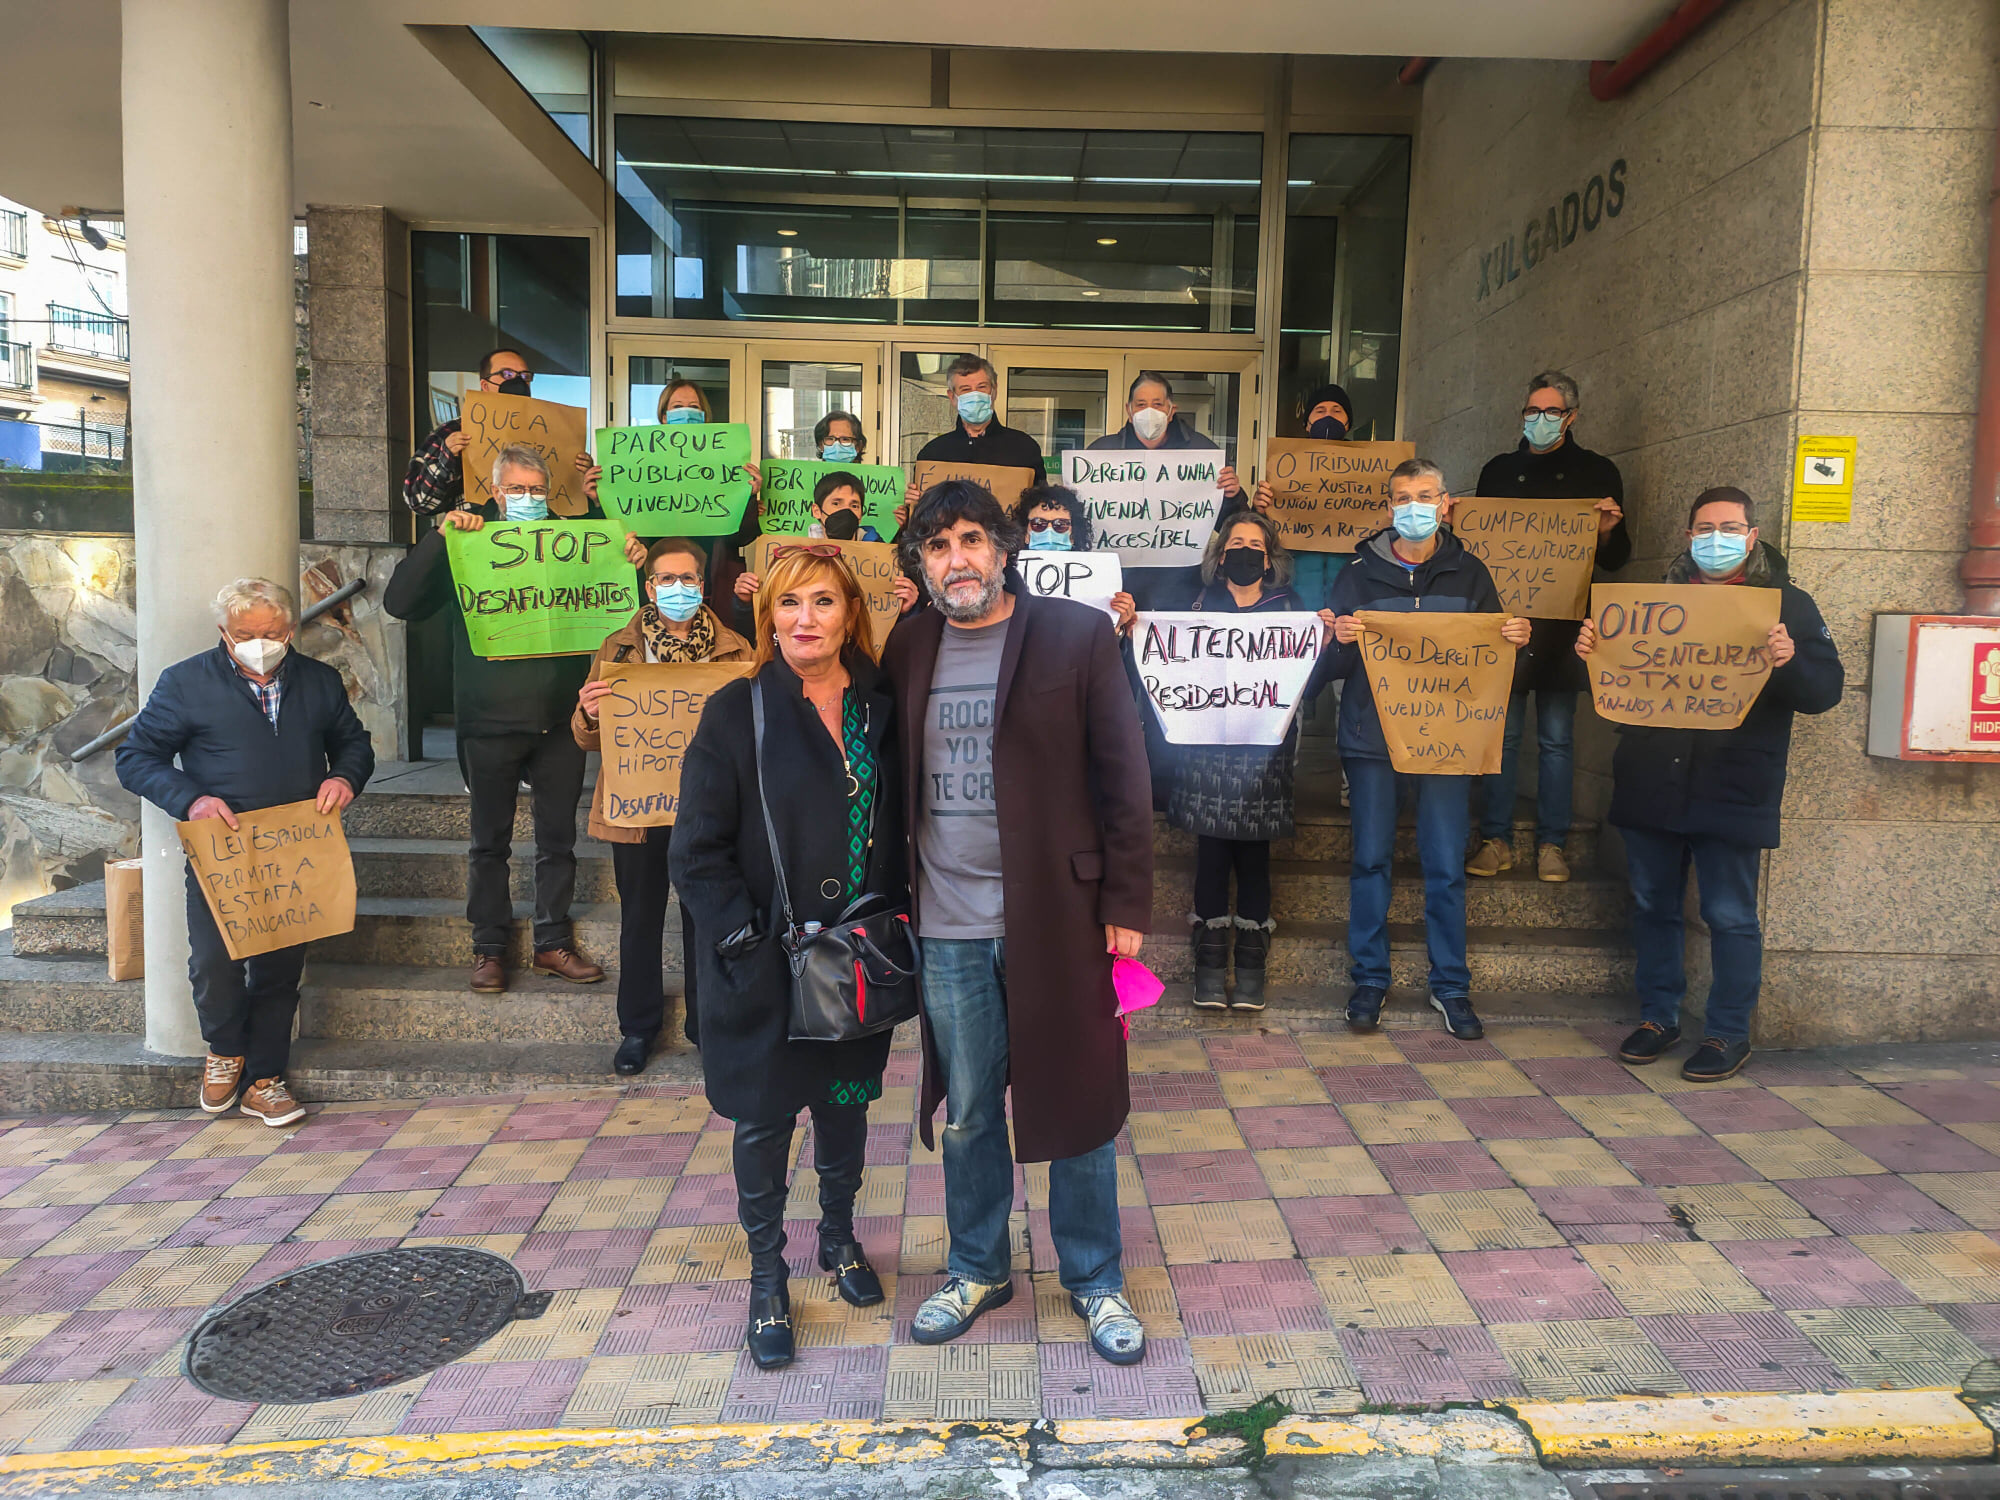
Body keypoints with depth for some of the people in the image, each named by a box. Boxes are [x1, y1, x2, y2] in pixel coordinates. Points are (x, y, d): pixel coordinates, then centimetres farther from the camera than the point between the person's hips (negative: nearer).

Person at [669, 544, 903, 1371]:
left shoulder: (880, 708, 1)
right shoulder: (737, 713, -9)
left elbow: (897, 828, 8)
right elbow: (698, 852, -11)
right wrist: (751, 942, -17)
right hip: (766, 966, -3)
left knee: (846, 1101, 19)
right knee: (764, 1117, 9)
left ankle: (839, 1237, 42)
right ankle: (767, 1277, 29)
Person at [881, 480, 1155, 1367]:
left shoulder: (1077, 636, -5)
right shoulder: (908, 647, 6)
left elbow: (1123, 777, -4)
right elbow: (891, 777, 9)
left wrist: (1127, 905, -7)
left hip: (1056, 917, -2)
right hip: (948, 928, 3)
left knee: (1076, 1106, 10)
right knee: (967, 1114, 15)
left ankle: (1094, 1280, 30)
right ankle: (977, 1270, 36)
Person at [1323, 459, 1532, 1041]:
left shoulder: (1470, 574, 8)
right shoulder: (1359, 574, 4)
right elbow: (1334, 667, 1)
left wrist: (1517, 639, -10)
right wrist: (1341, 640, -21)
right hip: (1371, 735, 0)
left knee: (1446, 866, 3)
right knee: (1371, 859, 4)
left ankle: (1450, 986, 15)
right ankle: (1370, 980, 17)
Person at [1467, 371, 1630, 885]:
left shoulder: (1598, 472, 8)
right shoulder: (1498, 470, 14)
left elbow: (1615, 561, 7)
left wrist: (1607, 531, -13)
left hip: (1563, 626, -1)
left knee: (1557, 737, 3)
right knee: (1501, 732, 2)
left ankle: (1552, 843, 11)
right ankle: (1496, 840, 9)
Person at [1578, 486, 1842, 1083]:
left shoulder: (1787, 604, 3)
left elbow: (1824, 691, -4)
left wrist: (1789, 661, -25)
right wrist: (1591, 651, -5)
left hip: (1731, 793, -3)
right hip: (1650, 787, 4)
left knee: (1730, 916, 1)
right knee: (1653, 907, 11)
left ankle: (1729, 1034, 15)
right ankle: (1658, 1016, 25)